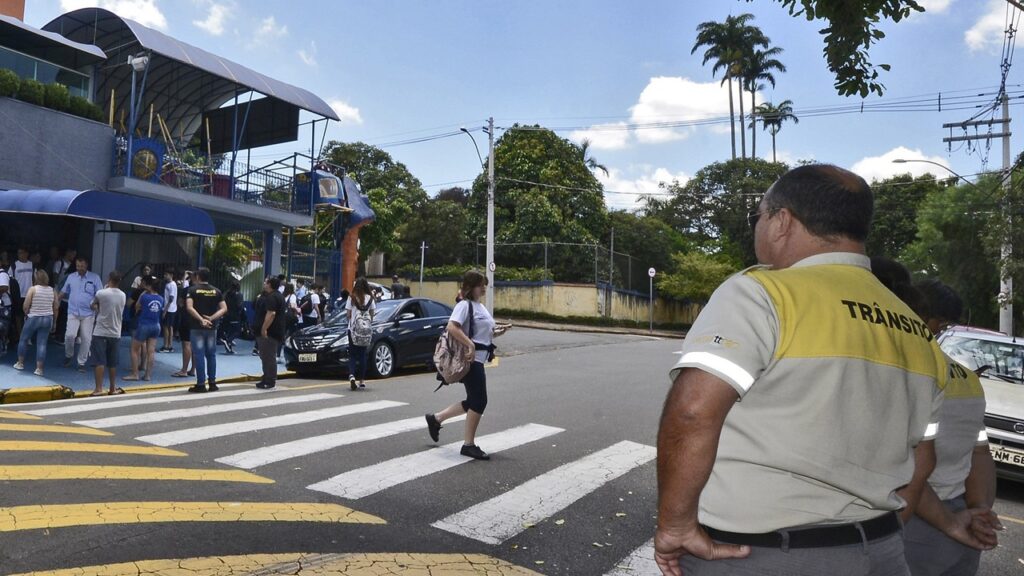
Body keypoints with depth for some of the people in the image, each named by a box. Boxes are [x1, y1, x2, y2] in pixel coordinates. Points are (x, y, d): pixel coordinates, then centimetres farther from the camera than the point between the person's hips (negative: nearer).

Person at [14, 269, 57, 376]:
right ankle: (39, 368, 3)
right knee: (42, 343, 4)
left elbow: (26, 306, -11)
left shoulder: (33, 289, -9)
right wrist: (54, 322, 15)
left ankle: (20, 363, 27)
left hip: (33, 318, -3)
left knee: (23, 339, 18)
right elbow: (56, 308, 5)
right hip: (48, 319, 3)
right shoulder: (52, 290, 2)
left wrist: (26, 313, 10)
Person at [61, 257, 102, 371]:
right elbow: (64, 292, 16)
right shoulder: (71, 277, 8)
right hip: (73, 312, 1)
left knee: (86, 339, 2)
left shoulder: (95, 277, 0)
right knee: (70, 335, -12)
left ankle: (81, 363, 14)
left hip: (88, 314, -1)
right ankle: (69, 355, 15)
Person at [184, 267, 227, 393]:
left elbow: (189, 308, -17)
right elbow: (224, 309, -3)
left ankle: (201, 384, 1)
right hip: (212, 327, 3)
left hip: (197, 327, -3)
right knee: (211, 354, 11)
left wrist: (201, 319, -18)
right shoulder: (216, 291, 6)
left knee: (199, 355, 0)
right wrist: (211, 318, -10)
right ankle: (212, 383, 13)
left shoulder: (193, 290, -3)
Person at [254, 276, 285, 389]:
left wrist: (264, 329, -28)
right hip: (273, 332, 11)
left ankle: (270, 381, -5)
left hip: (269, 332, -11)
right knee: (267, 356, 16)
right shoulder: (276, 295, 18)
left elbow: (271, 313, -28)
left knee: (268, 357, -8)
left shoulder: (272, 297, -17)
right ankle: (267, 378, 23)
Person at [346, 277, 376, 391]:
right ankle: (362, 380, 16)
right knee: (362, 354, 13)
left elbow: (348, 314, -5)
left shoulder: (352, 298, -5)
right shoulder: (370, 298, 0)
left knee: (352, 354, 5)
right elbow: (372, 315, 4)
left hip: (353, 329, -2)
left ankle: (352, 375, -18)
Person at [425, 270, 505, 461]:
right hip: (470, 360, -10)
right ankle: (469, 445, 5)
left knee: (473, 401, 15)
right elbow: (452, 327, -27)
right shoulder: (465, 305, -12)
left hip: (478, 360, 10)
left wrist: (496, 333, 8)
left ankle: (435, 419, 28)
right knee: (479, 400, -6)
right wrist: (470, 345, -30)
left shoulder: (480, 307, 17)